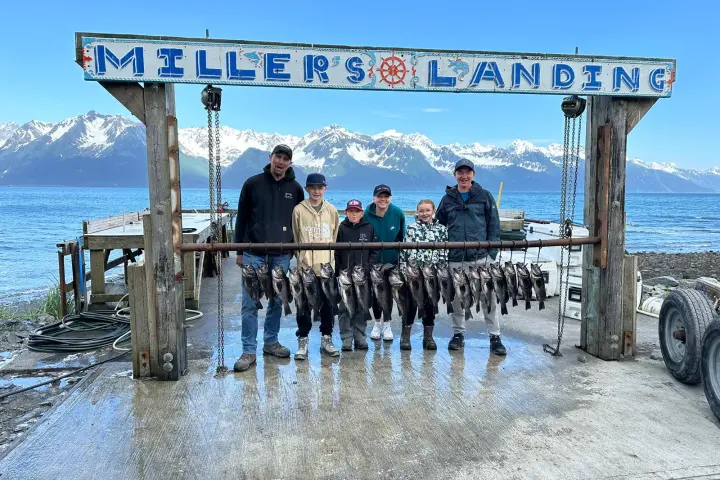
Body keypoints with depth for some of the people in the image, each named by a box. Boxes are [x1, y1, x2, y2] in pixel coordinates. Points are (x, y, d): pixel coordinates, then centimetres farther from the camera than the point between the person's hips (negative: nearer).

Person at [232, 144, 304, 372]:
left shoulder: (295, 188, 6)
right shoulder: (252, 183, 2)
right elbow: (241, 218, 5)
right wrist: (239, 251, 3)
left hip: (282, 255, 2)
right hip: (254, 253, -2)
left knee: (277, 301, 10)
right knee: (250, 303, -2)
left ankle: (271, 342, 27)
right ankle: (249, 351, 5)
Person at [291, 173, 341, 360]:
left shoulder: (331, 210, 6)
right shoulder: (299, 210, -1)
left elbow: (336, 237, 10)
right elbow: (295, 238, 5)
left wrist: (330, 256, 5)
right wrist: (301, 255, 3)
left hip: (327, 264, 2)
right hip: (305, 265, -2)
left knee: (328, 303, 8)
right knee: (304, 304, 2)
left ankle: (327, 339, 21)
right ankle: (302, 341, 13)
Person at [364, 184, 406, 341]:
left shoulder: (398, 213, -11)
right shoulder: (367, 214, -12)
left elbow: (403, 237, -1)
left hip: (392, 259, 0)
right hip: (373, 260, 0)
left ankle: (387, 324, 23)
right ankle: (377, 323, 29)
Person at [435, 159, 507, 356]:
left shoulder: (484, 196, 4)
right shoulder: (448, 199, 9)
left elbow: (494, 226, 3)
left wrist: (492, 253, -4)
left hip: (481, 257, -2)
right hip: (456, 259, 2)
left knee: (488, 297, 0)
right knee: (457, 297, 10)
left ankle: (495, 336, 9)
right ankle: (458, 334, 23)